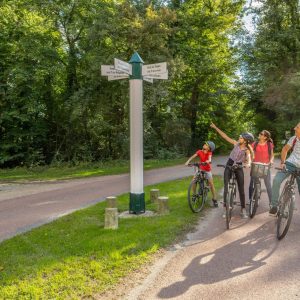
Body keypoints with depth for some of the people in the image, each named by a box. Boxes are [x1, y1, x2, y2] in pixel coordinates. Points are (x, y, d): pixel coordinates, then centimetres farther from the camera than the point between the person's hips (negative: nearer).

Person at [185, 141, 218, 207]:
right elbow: (193, 157, -19)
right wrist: (188, 161, -37)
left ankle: (214, 199, 9)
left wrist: (208, 161, -56)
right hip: (200, 169, 2)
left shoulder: (209, 153, -14)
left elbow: (209, 159, -32)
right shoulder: (199, 151, -10)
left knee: (211, 184, -5)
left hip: (207, 170, -2)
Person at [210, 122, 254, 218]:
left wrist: (248, 163, -52)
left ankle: (243, 209, 11)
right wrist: (215, 128, -5)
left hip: (239, 167, -2)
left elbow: (249, 158, -28)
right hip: (229, 165, 2)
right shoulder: (236, 143, -5)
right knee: (226, 187, -5)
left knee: (241, 188, 1)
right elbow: (225, 136, -3)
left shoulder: (247, 150, -11)